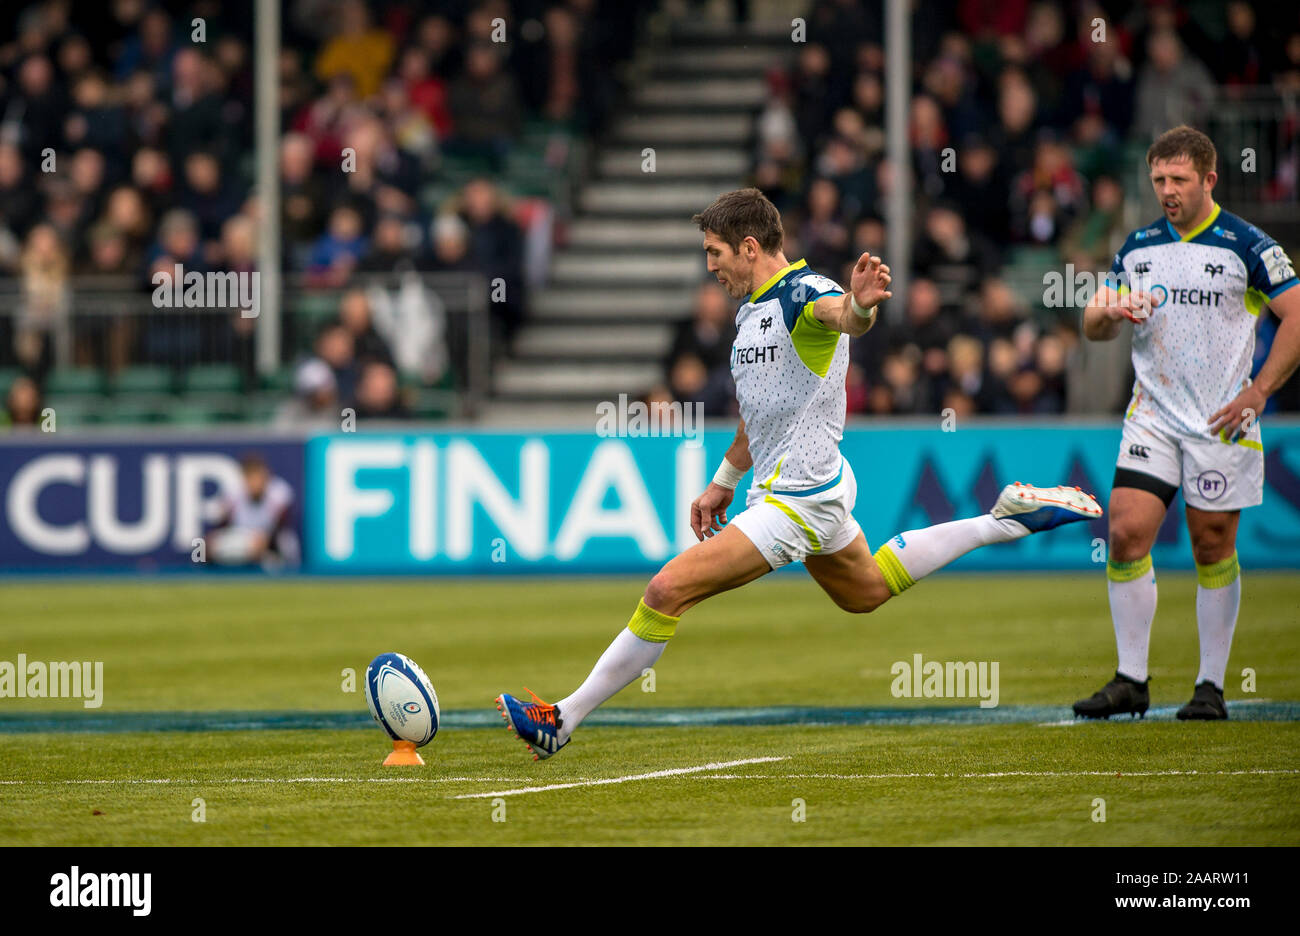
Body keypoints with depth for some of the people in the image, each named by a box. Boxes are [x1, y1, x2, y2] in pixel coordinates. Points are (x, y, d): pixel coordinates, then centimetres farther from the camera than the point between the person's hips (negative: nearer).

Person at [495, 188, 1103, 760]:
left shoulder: (804, 294, -18)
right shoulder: (751, 310, 12)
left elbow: (842, 317, -43)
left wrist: (859, 305, -67)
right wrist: (724, 483, 30)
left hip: (799, 498, -11)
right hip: (790, 487, 11)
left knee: (668, 590, -16)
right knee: (867, 590, 31)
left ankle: (564, 720, -11)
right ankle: (1008, 517, 36)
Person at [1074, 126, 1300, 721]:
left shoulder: (1247, 246, -6)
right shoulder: (1138, 247, 9)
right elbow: (1094, 325, 17)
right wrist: (1110, 313, -7)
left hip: (1222, 421, -4)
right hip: (1152, 416, 4)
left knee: (1213, 547, 0)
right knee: (1126, 533, -8)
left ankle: (1212, 686, 10)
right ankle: (1130, 681, -2)